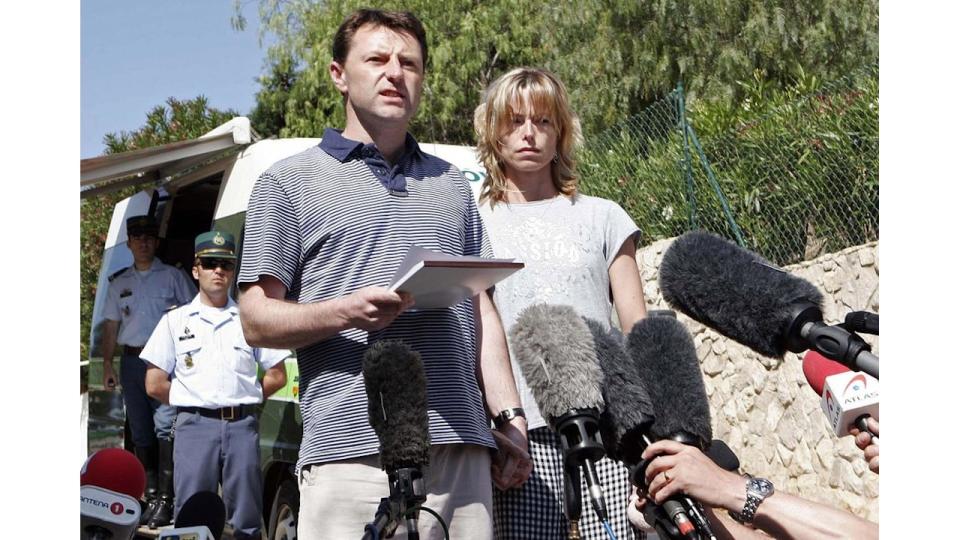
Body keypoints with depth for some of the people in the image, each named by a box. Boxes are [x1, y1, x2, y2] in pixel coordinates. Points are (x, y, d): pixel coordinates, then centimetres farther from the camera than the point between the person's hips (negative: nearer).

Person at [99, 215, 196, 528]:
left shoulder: (173, 277, 5)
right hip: (131, 359, 5)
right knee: (140, 432, 7)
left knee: (165, 428, -14)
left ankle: (165, 498, -14)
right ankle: (151, 492, 14)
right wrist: (108, 364, 12)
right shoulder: (119, 283, 17)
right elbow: (111, 326, 19)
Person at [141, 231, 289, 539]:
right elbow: (155, 385, 7)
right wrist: (191, 402, 7)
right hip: (195, 426, -1)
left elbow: (277, 376, 13)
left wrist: (243, 401, 9)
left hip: (242, 425, 1)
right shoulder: (175, 320, 10)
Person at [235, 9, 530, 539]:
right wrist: (344, 312, -16)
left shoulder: (452, 184, 22)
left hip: (461, 448, 4)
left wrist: (510, 419, 10)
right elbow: (257, 320, 3)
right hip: (350, 449, -3)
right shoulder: (290, 181, 9)